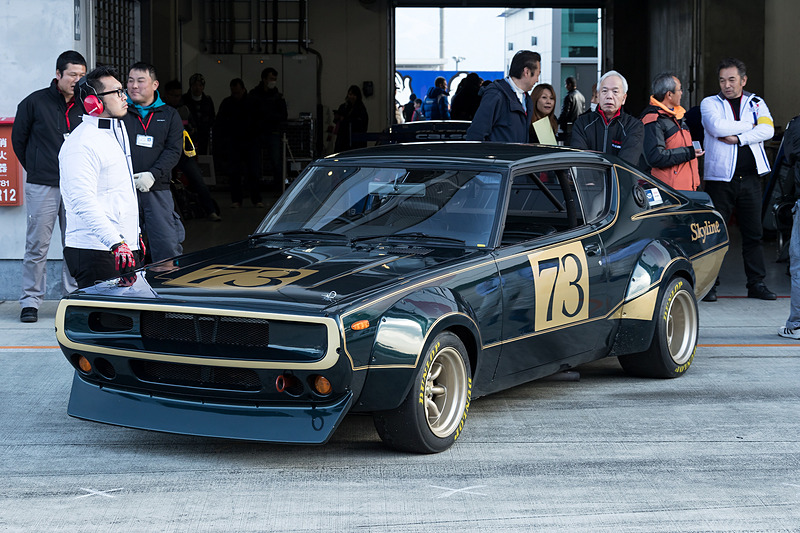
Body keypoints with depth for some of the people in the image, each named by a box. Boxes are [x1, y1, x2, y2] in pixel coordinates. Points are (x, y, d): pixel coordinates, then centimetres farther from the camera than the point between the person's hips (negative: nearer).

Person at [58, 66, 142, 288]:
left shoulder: (119, 132, 17)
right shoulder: (80, 144, -15)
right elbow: (83, 202, -25)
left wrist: (134, 235, 26)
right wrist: (116, 243, -33)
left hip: (126, 248, 10)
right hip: (95, 253, -10)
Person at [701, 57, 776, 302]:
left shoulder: (756, 104, 12)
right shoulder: (710, 103, 6)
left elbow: (767, 130, -5)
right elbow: (717, 127, -14)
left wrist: (738, 138, -15)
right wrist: (749, 126, -6)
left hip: (750, 178, 2)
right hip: (720, 178, -2)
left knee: (753, 233, 5)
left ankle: (757, 283, 12)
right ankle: (709, 284, 4)